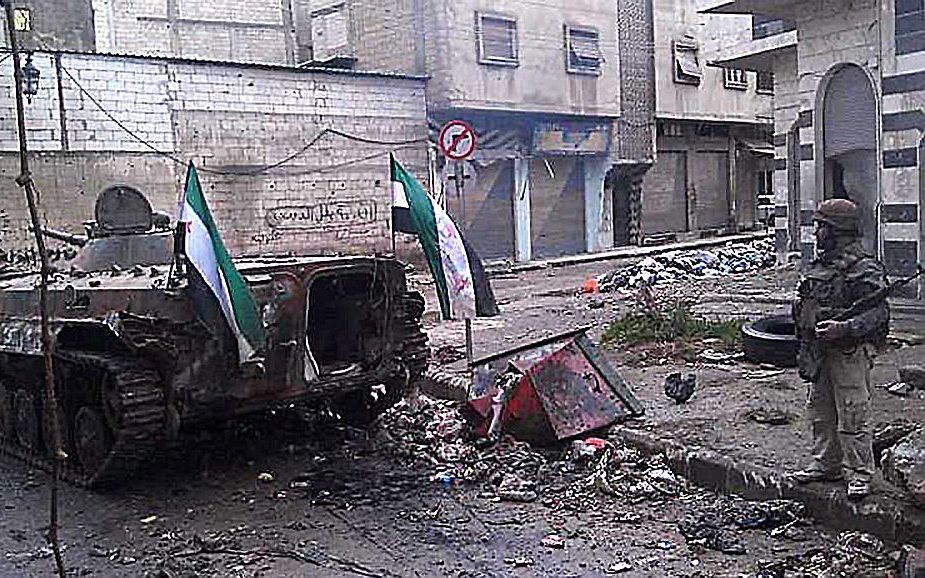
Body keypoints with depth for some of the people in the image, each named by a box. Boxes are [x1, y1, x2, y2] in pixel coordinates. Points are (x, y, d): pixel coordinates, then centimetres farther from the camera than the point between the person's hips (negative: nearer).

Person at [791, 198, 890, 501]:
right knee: (821, 413, 16)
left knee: (851, 418, -3)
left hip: (849, 353, -9)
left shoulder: (864, 269, -14)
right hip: (819, 352, 9)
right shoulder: (821, 264, 13)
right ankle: (827, 465, 29)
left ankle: (859, 475, 8)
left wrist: (843, 329, -31)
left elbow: (878, 313, -19)